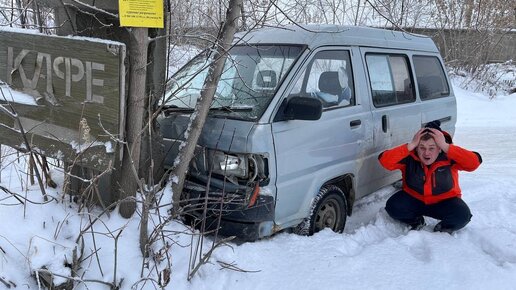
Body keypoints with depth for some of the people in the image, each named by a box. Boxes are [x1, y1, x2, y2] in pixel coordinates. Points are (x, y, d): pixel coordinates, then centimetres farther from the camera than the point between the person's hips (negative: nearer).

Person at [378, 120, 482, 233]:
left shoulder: (449, 157, -20)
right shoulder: (409, 156, -19)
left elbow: (475, 162, -36)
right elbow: (384, 160, -33)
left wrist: (445, 146, -39)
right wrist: (411, 145, -37)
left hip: (444, 202, -1)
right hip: (414, 199, 1)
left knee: (462, 215, -29)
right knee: (393, 207, -25)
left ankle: (443, 228, 6)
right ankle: (416, 222, 7)